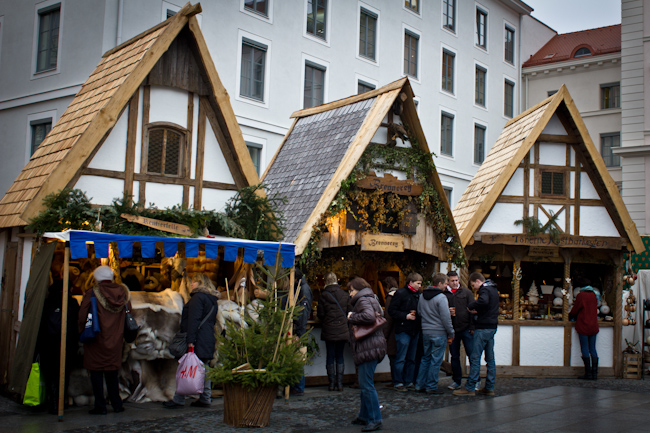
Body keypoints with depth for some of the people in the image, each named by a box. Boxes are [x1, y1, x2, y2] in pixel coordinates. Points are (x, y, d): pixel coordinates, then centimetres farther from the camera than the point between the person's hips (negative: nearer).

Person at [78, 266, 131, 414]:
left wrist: (83, 334, 8)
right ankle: (117, 404, 17)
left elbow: (82, 318, -8)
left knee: (96, 373, 5)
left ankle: (100, 406, 6)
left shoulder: (91, 294, -11)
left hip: (96, 341, -4)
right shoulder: (123, 292, -1)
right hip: (115, 341, 4)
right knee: (112, 374, 15)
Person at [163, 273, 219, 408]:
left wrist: (190, 340, -21)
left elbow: (193, 320, -18)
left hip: (197, 341, -9)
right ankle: (206, 398, 11)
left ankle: (178, 400, -3)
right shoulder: (213, 300, 18)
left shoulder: (198, 297, -10)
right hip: (208, 341, 9)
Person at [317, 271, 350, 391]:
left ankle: (332, 383, 7)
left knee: (330, 356, 6)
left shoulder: (323, 295, -6)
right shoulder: (345, 295, 0)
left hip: (329, 331, -2)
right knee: (340, 356, 9)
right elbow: (348, 312, 6)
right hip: (342, 331, 2)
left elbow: (321, 314, -3)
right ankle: (340, 383, 6)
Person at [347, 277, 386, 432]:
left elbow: (368, 316, -28)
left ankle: (375, 420, -4)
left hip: (369, 348, -11)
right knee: (365, 383, 16)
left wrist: (351, 317, -13)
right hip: (370, 347, 11)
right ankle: (364, 416, 24)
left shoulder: (363, 300, -10)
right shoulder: (371, 299, 22)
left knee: (366, 384, -8)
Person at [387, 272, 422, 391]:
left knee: (411, 358, 11)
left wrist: (417, 314, 2)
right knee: (401, 358, -3)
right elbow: (391, 310, -10)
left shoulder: (418, 294, 12)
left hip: (415, 330, 7)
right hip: (403, 330, -7)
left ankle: (408, 381, 20)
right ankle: (398, 383, 5)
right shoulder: (400, 293, -7)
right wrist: (405, 316, -17)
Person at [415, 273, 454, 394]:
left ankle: (420, 385, 18)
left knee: (425, 358, 16)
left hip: (425, 332, 7)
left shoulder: (422, 296, 9)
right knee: (436, 360, 1)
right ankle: (431, 387, 6)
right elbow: (446, 317, -15)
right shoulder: (441, 297, -15)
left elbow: (419, 313, 16)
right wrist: (451, 334, -6)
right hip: (439, 333, -7)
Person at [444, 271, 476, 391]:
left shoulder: (466, 292, 5)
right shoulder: (444, 295, 9)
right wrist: (447, 312, -9)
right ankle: (456, 381, 19)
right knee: (454, 356, 9)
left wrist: (472, 327, -7)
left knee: (472, 354, -2)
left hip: (466, 329, -2)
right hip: (452, 330, 2)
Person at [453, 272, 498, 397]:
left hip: (483, 328, -10)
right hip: (492, 327, 10)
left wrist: (470, 306, -20)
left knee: (475, 358, -7)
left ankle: (470, 388, -6)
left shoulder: (484, 289, -12)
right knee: (490, 359, 10)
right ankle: (489, 387, 14)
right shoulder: (493, 289, 18)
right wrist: (477, 311, 8)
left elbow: (483, 301, -35)